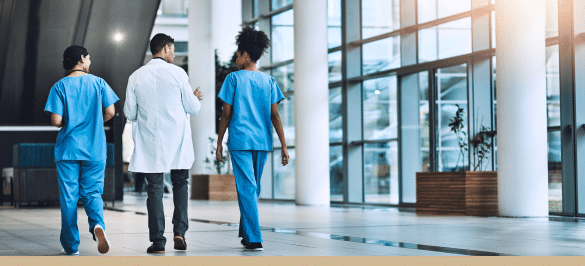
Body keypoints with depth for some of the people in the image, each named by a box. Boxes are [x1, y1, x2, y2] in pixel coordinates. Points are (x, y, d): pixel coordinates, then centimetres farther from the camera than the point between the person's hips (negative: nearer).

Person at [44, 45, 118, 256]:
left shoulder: (59, 87, -2)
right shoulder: (98, 83, 2)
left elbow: (56, 120, -9)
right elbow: (110, 112, -2)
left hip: (68, 149, -1)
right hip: (94, 149, 1)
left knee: (68, 197, 6)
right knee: (92, 192, 9)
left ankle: (71, 245, 9)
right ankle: (97, 224, -21)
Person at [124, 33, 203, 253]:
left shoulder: (136, 77, 1)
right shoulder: (177, 73, -5)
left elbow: (129, 113, 4)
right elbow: (192, 108, -1)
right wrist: (195, 98, 21)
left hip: (149, 142, 1)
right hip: (177, 141, -1)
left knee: (154, 189, 4)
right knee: (180, 184, 15)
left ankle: (157, 241, 1)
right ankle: (180, 231, 2)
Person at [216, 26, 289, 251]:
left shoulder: (234, 78, -1)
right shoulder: (268, 81, 8)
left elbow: (226, 114, -2)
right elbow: (275, 115, 3)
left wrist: (219, 144, 5)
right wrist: (284, 146, 2)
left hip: (240, 140, -4)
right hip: (262, 141, 4)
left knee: (247, 189, -4)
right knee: (253, 189, 18)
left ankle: (254, 239, -10)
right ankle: (246, 233, 26)